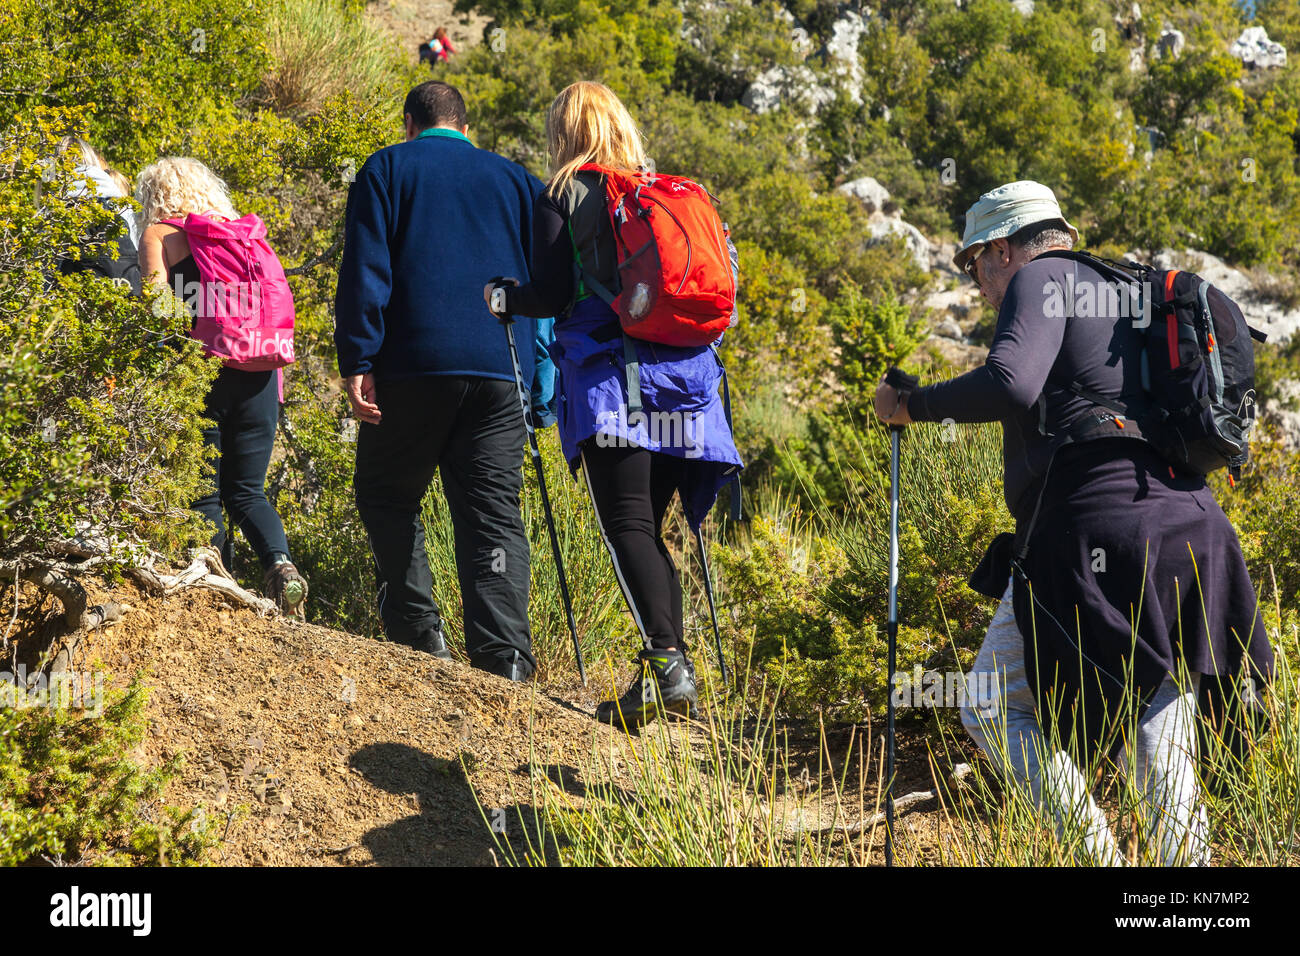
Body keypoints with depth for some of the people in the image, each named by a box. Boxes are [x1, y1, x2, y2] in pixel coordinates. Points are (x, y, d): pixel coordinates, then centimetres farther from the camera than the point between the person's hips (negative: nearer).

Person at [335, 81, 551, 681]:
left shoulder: (387, 170, 9)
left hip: (415, 363, -3)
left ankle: (418, 631, 2)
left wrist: (356, 361, -8)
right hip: (501, 370, 3)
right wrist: (538, 372, 18)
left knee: (385, 495, 13)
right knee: (494, 513, 0)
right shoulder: (513, 178, 20)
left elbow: (365, 272, -4)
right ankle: (506, 658, -12)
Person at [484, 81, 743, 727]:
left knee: (627, 525, -10)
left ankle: (666, 666, -22)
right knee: (647, 526, 11)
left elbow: (553, 295, -6)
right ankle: (673, 666, 7)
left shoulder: (563, 196, 1)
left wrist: (500, 295, 13)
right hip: (682, 377, 6)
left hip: (609, 378, -6)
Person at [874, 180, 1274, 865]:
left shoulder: (1040, 279, 1)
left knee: (992, 711, 1)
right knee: (1160, 703, 18)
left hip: (1096, 527, -8)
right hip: (1191, 522, 8)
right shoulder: (1125, 294, 27)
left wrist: (910, 405, -5)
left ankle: (1097, 852, -10)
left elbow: (1010, 385, -18)